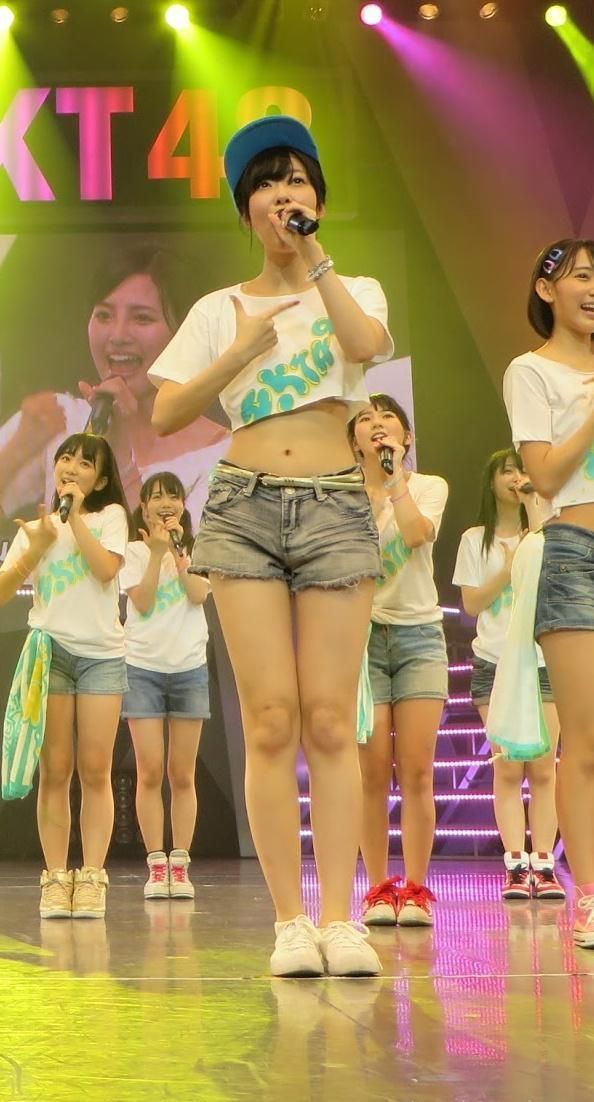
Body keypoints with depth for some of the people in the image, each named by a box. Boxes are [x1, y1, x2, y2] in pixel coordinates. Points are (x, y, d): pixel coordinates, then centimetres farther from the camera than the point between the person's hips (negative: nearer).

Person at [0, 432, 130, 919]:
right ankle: (56, 877, -5)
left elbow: (106, 568, -10)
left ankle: (91, 877, -4)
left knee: (95, 771, -5)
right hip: (51, 648, 2)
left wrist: (75, 516, -7)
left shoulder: (110, 515, 8)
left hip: (103, 654, -1)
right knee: (55, 771, -5)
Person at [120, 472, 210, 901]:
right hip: (143, 667, -1)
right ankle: (156, 866, -1)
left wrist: (175, 551, -17)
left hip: (189, 667, 2)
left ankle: (180, 865, 5)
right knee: (150, 771, -6)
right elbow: (142, 603, -9)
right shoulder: (135, 551, 4)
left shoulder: (196, 549, 8)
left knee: (183, 774, 2)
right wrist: (157, 552, -13)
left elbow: (199, 594, -9)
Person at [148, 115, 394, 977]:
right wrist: (242, 351, -3)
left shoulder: (357, 291, 13)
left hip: (336, 509, 0)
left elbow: (366, 344, -12)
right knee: (271, 720, -7)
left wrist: (312, 255, -7)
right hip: (244, 509, 0)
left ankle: (339, 919, -5)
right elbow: (166, 415, 4)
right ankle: (290, 921, -4)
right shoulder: (220, 309, 14)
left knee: (330, 721, -6)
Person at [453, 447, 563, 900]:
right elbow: (472, 603, 4)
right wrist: (509, 571, -9)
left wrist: (533, 507, -10)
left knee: (543, 767, -4)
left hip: (543, 660, 0)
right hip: (495, 662, 0)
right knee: (508, 767, -6)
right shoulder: (475, 539, 10)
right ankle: (516, 867, -8)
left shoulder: (542, 530, 10)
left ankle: (543, 864, -4)